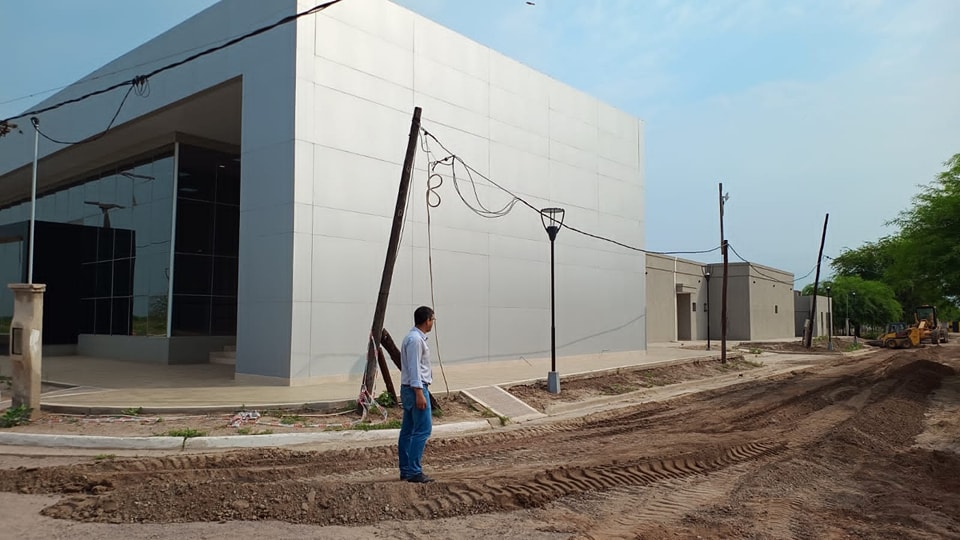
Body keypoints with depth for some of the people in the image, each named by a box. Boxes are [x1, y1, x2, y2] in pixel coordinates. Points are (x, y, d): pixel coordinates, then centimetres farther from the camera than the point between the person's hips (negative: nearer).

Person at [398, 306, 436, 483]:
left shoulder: (415, 338, 16)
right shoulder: (415, 339, -15)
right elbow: (414, 368, -21)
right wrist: (419, 394, -23)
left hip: (409, 389, 11)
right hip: (416, 389, -11)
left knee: (408, 430, 11)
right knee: (423, 430, -10)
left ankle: (406, 470, 15)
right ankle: (414, 471, -10)